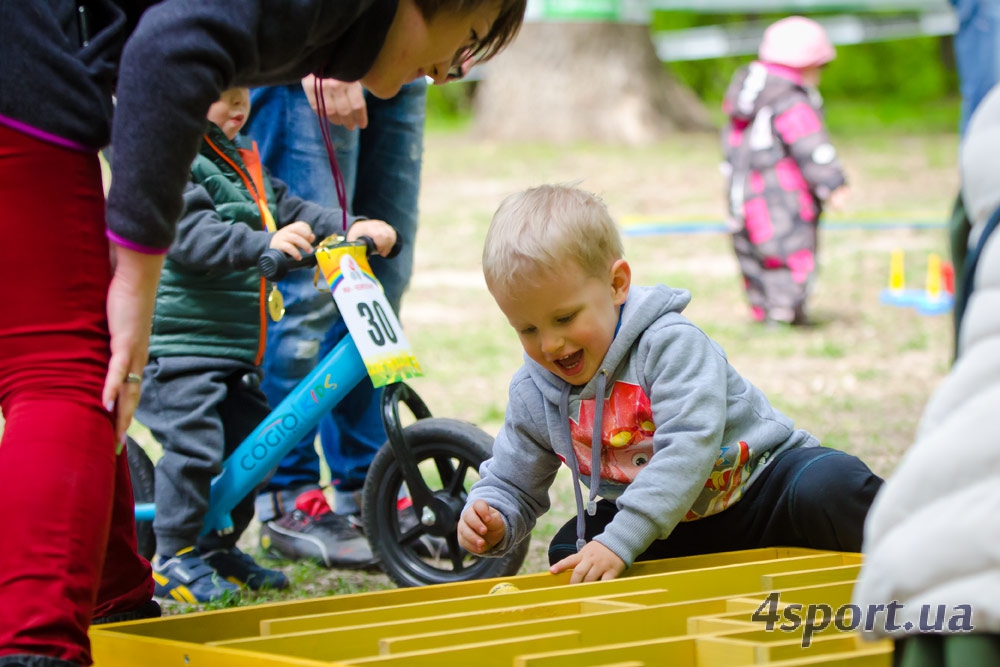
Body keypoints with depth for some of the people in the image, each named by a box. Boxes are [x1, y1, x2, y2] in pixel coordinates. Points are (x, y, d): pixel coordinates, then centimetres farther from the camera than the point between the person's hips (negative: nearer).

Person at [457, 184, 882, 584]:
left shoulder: (670, 344, -22)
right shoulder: (532, 395, -3)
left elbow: (688, 449, -33)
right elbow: (512, 485, 9)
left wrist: (619, 540, -41)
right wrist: (492, 521, -18)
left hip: (759, 486, -6)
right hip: (680, 536, 6)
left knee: (828, 487, -34)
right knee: (569, 551, -15)